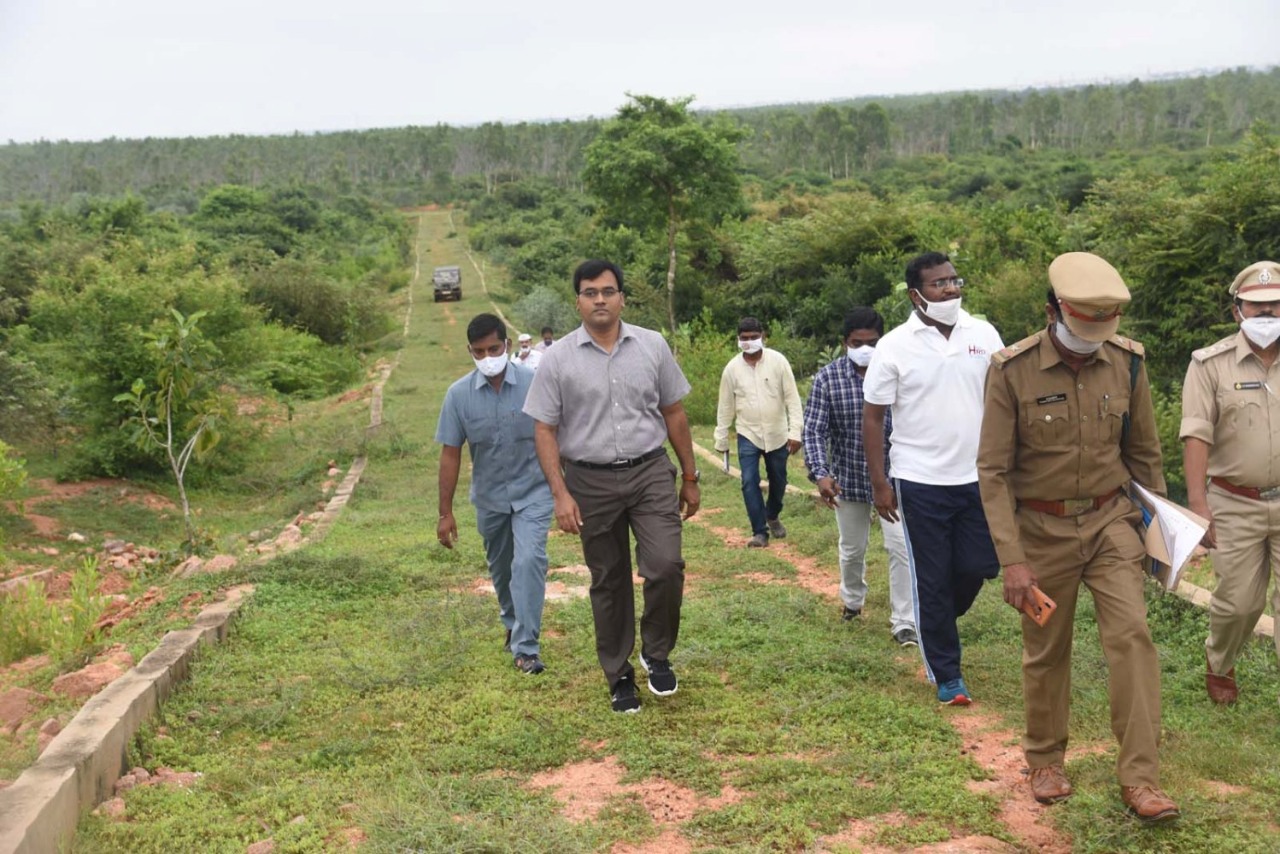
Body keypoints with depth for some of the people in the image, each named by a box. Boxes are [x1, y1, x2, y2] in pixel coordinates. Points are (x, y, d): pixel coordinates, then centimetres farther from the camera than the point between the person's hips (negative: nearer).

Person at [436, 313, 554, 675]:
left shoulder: (535, 384, -15)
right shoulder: (459, 394, -11)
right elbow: (450, 453, -6)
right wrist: (445, 512, -5)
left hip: (532, 492, -3)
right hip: (489, 496, 3)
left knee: (528, 561, -17)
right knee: (500, 568, 18)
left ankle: (526, 647, -9)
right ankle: (513, 624, 45)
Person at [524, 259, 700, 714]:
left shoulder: (652, 346, 2)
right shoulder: (558, 358, -3)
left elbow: (674, 413, 9)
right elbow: (545, 430, -2)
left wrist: (690, 477, 10)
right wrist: (561, 494, -11)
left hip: (650, 472, 1)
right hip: (591, 480, 0)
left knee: (666, 565, -14)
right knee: (608, 583, 9)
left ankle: (656, 653, 12)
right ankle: (619, 676, 24)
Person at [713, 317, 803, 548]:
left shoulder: (778, 361, -10)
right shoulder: (732, 368, -5)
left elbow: (792, 398, -10)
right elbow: (725, 407, 2)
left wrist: (796, 432, -16)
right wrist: (721, 440, 6)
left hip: (777, 435, 0)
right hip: (748, 435, 0)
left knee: (778, 481, 13)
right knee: (749, 482, -11)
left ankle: (772, 517, 41)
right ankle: (760, 532, -2)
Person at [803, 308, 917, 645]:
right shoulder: (827, 378, -11)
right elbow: (814, 430, -12)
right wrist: (820, 473, -26)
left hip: (893, 477, -1)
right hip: (848, 479, 1)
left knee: (900, 547, -7)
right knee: (852, 550, 18)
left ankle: (904, 621, 5)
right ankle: (852, 600, 45)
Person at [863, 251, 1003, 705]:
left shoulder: (984, 335, 2)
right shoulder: (895, 346, -6)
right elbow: (872, 416, -2)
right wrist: (880, 483, -7)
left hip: (977, 478, 3)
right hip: (920, 482, -3)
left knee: (976, 569, 8)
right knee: (932, 582, 5)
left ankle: (934, 628, 38)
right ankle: (946, 675, 19)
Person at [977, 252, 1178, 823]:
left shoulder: (1126, 362, -6)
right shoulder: (1012, 370, -16)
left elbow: (1143, 452, 7)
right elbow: (993, 470, -14)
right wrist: (1011, 559, -17)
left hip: (1111, 521, 2)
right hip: (1041, 529, -2)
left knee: (1131, 633, -11)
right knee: (1046, 652, 10)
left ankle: (1140, 778, -4)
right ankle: (1045, 761, 31)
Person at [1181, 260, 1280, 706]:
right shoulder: (1211, 364, -5)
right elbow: (1196, 435, -11)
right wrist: (1198, 502, -19)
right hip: (1235, 505, -2)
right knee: (1238, 601, 8)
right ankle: (1218, 666, 36)